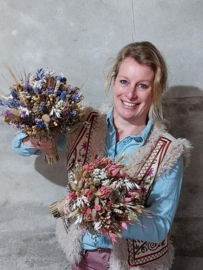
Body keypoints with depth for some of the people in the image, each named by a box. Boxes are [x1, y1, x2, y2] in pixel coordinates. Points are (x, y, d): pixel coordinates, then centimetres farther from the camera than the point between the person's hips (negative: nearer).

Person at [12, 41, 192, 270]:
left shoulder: (168, 152, -20)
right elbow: (20, 144, -4)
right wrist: (34, 142, -27)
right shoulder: (83, 124, -13)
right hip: (81, 251, 3)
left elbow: (160, 226, -19)